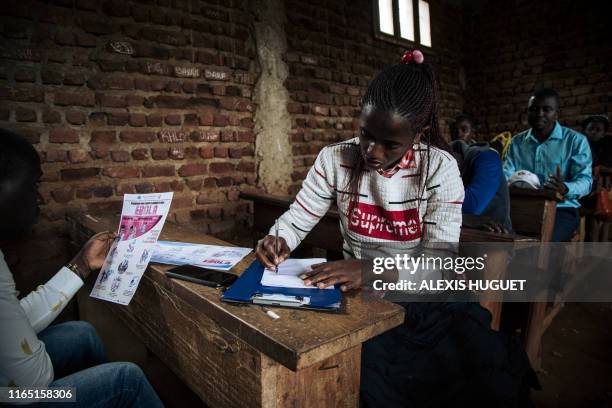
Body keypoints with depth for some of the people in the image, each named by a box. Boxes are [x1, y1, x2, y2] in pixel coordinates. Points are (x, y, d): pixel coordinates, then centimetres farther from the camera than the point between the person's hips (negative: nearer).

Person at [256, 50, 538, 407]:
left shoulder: (440, 167, -10)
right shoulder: (335, 159, -4)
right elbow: (297, 219, 1)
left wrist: (375, 271, -34)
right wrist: (278, 240, -23)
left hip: (425, 300, -1)